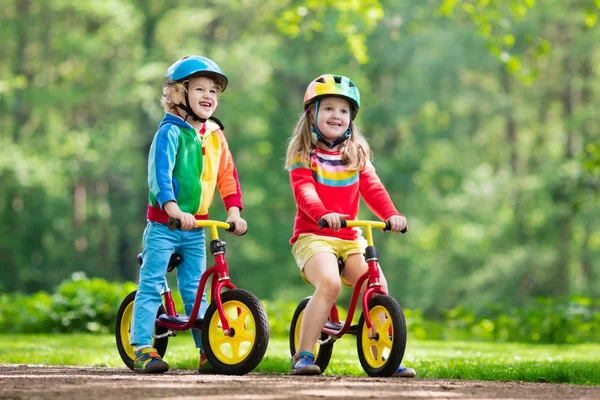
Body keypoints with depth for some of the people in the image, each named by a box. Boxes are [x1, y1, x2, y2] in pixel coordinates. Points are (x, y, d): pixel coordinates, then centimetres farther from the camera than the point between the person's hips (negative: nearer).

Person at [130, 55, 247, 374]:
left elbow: (227, 175, 11)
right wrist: (174, 210, -32)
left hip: (195, 227, 6)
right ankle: (142, 348, -5)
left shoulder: (214, 135, 9)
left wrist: (234, 211, -2)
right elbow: (160, 173, -21)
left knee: (194, 289, 10)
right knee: (151, 285, -5)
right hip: (163, 224, -6)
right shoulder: (170, 132, -10)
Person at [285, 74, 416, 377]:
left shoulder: (357, 154, 15)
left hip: (350, 238, 5)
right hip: (313, 235, -5)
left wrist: (392, 214, -18)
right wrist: (323, 214, -37)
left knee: (377, 286, -16)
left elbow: (372, 189, 2)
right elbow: (304, 191, -16)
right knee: (329, 282, -31)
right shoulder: (303, 155, 1)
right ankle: (303, 355, -24)